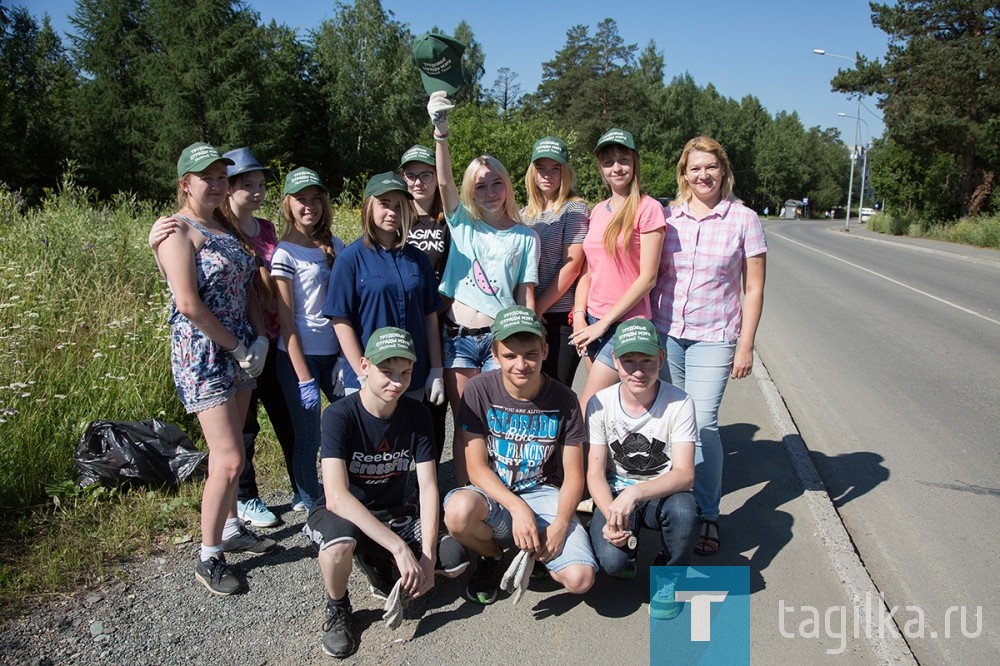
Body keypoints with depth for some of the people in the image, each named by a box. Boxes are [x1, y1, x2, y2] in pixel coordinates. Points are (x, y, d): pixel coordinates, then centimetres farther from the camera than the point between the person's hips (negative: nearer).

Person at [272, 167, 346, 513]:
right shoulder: (285, 253, -8)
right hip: (298, 356, -5)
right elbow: (286, 320, -10)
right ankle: (313, 509, 22)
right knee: (308, 438, 3)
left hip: (335, 352, 5)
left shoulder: (335, 245, 7)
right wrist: (304, 377, -14)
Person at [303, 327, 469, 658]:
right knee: (341, 541, -39)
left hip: (392, 514, 4)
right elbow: (336, 497, -33)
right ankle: (337, 608, -5)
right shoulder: (339, 415, -23)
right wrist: (400, 548, -38)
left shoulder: (417, 415, -10)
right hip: (339, 515, -4)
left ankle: (380, 566, 11)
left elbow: (428, 487, -11)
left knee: (455, 559, -18)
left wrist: (427, 557, -22)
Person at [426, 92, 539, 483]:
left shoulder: (524, 237, 7)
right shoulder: (462, 224, 8)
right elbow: (444, 181, -7)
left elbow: (525, 295, 4)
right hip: (458, 336, 1)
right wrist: (440, 132, -21)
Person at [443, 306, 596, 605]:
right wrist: (517, 507, -24)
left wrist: (560, 524, -19)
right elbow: (476, 467, -10)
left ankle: (530, 553, 13)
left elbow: (573, 475, -3)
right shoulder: (480, 390, -10)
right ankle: (492, 556, 1)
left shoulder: (563, 400, -7)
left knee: (580, 578, -23)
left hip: (543, 493, 1)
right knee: (459, 510, -36)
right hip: (493, 493, 0)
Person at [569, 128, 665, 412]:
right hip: (592, 323, 6)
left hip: (626, 324, -6)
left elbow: (647, 278, -12)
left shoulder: (648, 208, -8)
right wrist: (579, 316, -1)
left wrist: (604, 323, -11)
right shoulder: (598, 211, 12)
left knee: (585, 410, -7)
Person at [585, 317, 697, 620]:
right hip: (615, 494, 0)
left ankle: (669, 575, -1)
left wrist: (636, 493, -39)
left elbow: (684, 474, -22)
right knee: (612, 559, -28)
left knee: (683, 511, -36)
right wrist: (611, 515, -28)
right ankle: (626, 557, 14)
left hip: (662, 493, 0)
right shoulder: (600, 404, -12)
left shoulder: (678, 403, -16)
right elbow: (595, 473, -9)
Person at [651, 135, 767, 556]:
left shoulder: (743, 219, 0)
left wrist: (746, 345, -3)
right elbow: (650, 275, 11)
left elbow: (753, 289, 1)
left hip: (713, 337, -2)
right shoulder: (667, 217, 6)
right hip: (664, 333, 3)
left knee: (702, 423, -9)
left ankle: (708, 516, 5)